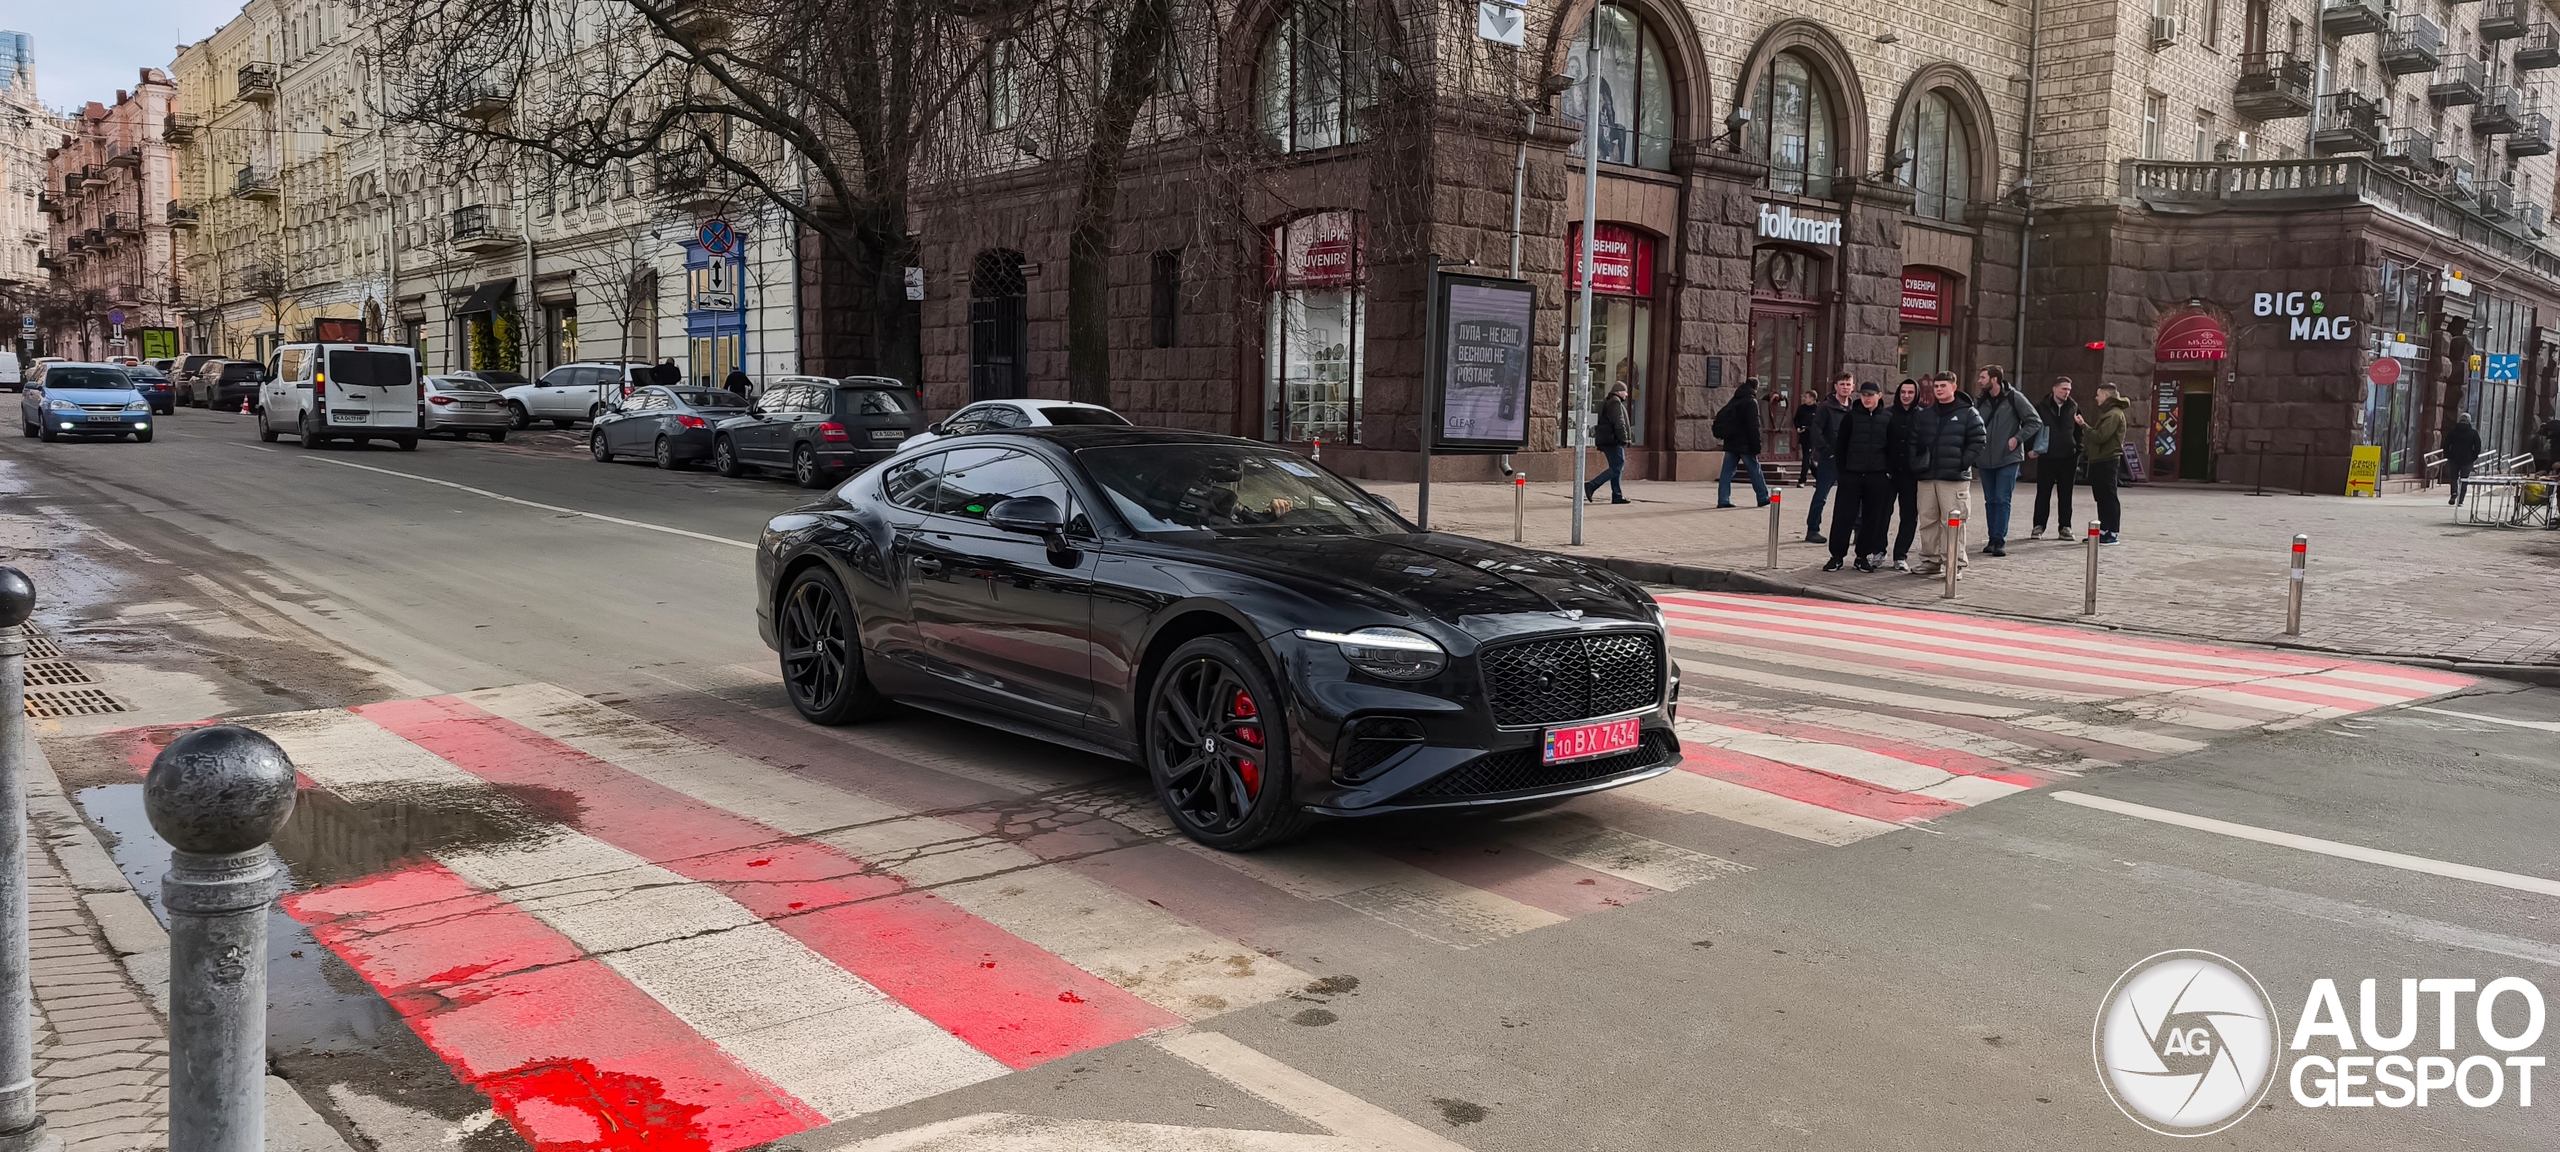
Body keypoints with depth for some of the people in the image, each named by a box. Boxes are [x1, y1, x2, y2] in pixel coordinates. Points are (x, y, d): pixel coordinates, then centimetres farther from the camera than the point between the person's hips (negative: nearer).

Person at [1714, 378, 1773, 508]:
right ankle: (1763, 498, 13)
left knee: (1727, 471, 4)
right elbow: (1754, 427, -16)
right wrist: (1757, 447, -15)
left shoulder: (1734, 401, 13)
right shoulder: (1751, 402, -10)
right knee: (1755, 470, 5)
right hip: (1745, 444, -6)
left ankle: (1723, 500, -1)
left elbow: (1721, 417, 15)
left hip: (1730, 443, 6)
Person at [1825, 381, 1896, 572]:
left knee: (1872, 518, 4)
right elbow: (1840, 445, 3)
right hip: (1852, 474, -1)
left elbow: (1891, 448, 6)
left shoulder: (1888, 418, 3)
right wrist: (1841, 472, -2)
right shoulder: (1851, 416, 2)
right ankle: (1837, 556, 4)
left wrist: (1889, 472, -1)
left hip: (1877, 476, 1)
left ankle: (1864, 556, 14)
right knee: (1843, 516, -2)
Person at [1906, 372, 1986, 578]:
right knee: (1928, 520, 9)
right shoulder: (1924, 416, 15)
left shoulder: (1968, 414, 1)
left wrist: (1962, 464, -12)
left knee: (1952, 521, -7)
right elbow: (1913, 442, 17)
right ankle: (1930, 560, 17)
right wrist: (1916, 464, 4)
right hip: (1927, 477, 5)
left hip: (1954, 478, -5)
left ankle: (1955, 564, -2)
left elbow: (1978, 442, -4)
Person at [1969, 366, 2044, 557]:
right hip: (1986, 459, 5)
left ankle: (2000, 540, -6)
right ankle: (1992, 539, 15)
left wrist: (2017, 438, -11)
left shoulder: (2014, 398, -6)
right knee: (1990, 500, 8)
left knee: (2002, 499, -7)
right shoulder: (1980, 400, 7)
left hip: (2008, 458, -5)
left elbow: (2035, 421, -4)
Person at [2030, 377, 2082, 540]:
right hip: (2047, 457, -2)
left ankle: (2065, 527, 13)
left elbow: (2079, 431, 9)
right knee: (2043, 493, 3)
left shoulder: (2074, 407, 5)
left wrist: (2078, 452, 2)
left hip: (2068, 458, 2)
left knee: (2065, 494, 7)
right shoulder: (2041, 407, -1)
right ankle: (2039, 526, 10)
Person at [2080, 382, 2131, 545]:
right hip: (2099, 461, 10)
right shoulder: (2107, 412, 21)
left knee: (2109, 498, -7)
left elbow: (2100, 436, -22)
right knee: (2101, 498, 13)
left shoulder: (2114, 414, -13)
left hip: (2107, 461, -10)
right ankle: (2103, 531, 17)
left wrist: (2084, 426, -13)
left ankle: (2112, 534, -5)